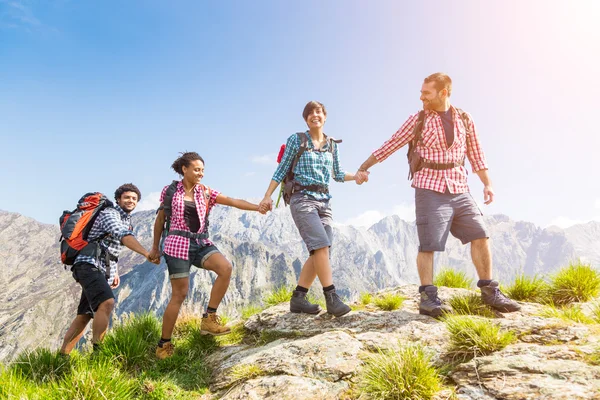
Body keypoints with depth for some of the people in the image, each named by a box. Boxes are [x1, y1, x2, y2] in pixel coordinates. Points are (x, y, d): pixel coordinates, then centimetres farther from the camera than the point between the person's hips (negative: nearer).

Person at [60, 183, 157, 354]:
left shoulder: (127, 220, 20)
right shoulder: (109, 214, -9)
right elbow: (124, 237, -28)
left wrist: (115, 272, 23)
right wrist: (147, 254, -41)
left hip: (104, 270, 10)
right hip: (89, 264, -10)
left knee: (84, 315, 9)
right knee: (107, 302, -29)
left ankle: (62, 355, 16)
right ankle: (98, 351, -31)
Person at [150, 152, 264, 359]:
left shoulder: (205, 192, 7)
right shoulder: (170, 191, 2)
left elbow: (232, 201, -4)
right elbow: (160, 219, 12)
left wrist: (258, 207, -17)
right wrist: (155, 247, 15)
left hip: (201, 243, 4)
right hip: (178, 244, -3)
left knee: (226, 268, -24)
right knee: (180, 294, -6)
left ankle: (209, 318, -11)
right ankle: (164, 344, 11)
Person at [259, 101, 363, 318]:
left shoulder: (332, 144, 14)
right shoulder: (296, 140, 1)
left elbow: (337, 174, 20)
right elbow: (281, 170, 2)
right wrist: (267, 196, -4)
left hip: (324, 201, 6)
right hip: (302, 199, -6)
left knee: (319, 251, -1)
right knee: (321, 246, -19)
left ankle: (298, 298, 8)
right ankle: (332, 297, -15)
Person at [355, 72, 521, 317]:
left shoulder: (464, 119, 8)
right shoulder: (418, 120, 0)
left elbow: (475, 154, 14)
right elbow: (390, 146, 3)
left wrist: (487, 184, 9)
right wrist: (363, 168, 4)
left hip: (459, 189, 4)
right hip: (430, 189, -3)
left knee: (480, 236, 2)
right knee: (429, 243, -5)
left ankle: (489, 292, 13)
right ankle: (428, 298, 2)